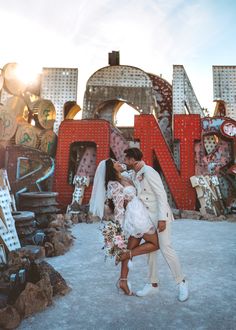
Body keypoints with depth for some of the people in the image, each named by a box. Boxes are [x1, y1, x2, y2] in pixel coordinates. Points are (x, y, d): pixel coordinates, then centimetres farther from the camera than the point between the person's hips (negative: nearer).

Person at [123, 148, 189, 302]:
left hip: (160, 215, -8)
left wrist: (162, 218, -24)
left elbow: (161, 194, -21)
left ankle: (182, 282, 13)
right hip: (148, 216, 8)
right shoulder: (136, 175, 8)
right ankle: (153, 284, 23)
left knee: (166, 248, -7)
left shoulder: (148, 172, -18)